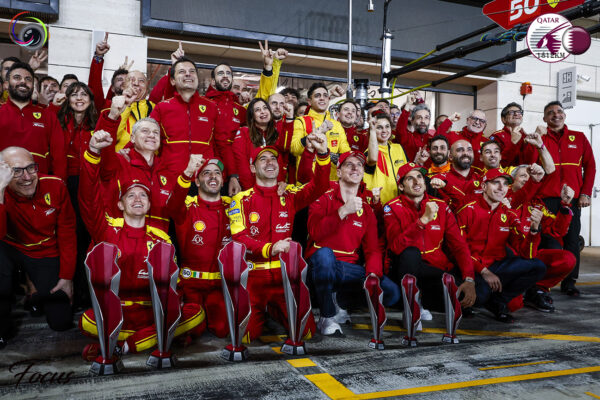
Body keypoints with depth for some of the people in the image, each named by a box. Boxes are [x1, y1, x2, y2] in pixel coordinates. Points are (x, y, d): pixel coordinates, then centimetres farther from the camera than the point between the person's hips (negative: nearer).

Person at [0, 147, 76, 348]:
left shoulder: (55, 186, -15)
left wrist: (66, 276, -4)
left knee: (62, 321, -7)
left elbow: (67, 233, -5)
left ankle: (39, 295, 30)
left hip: (47, 255, 1)